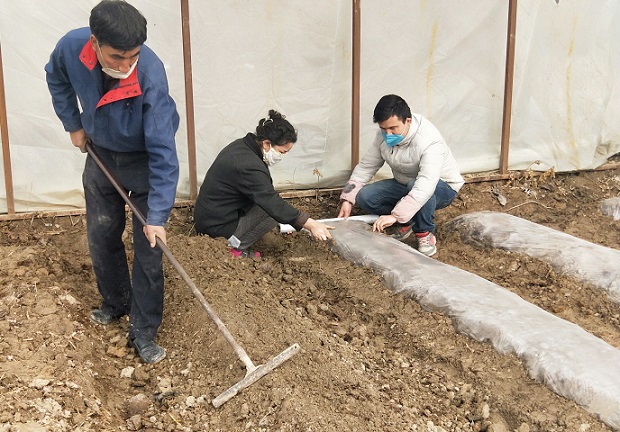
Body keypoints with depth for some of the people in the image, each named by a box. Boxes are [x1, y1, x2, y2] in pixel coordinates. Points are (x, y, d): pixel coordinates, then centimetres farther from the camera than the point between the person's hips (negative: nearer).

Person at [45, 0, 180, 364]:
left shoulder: (151, 73, -36)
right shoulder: (71, 47, -23)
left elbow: (163, 151, -34)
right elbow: (56, 78, 5)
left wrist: (158, 215, -34)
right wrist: (73, 124, 1)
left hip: (146, 160, -4)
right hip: (100, 154, 5)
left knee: (148, 249, -2)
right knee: (101, 237, 15)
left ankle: (143, 331, 12)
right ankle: (115, 303, 39)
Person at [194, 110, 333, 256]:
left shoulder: (242, 145, 3)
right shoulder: (249, 166, -27)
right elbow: (274, 204, -29)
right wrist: (310, 224, -29)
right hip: (216, 226, -10)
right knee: (274, 210, -15)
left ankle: (235, 243, 7)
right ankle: (236, 248, -6)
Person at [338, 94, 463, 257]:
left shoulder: (429, 142, -34)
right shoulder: (384, 136, -12)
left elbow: (425, 185, -46)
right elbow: (366, 166, -4)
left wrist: (395, 215, -53)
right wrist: (348, 199, -15)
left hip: (442, 188, -6)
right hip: (405, 185, 6)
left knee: (415, 186, -41)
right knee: (364, 196, -16)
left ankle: (425, 233, -17)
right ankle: (407, 221, 3)